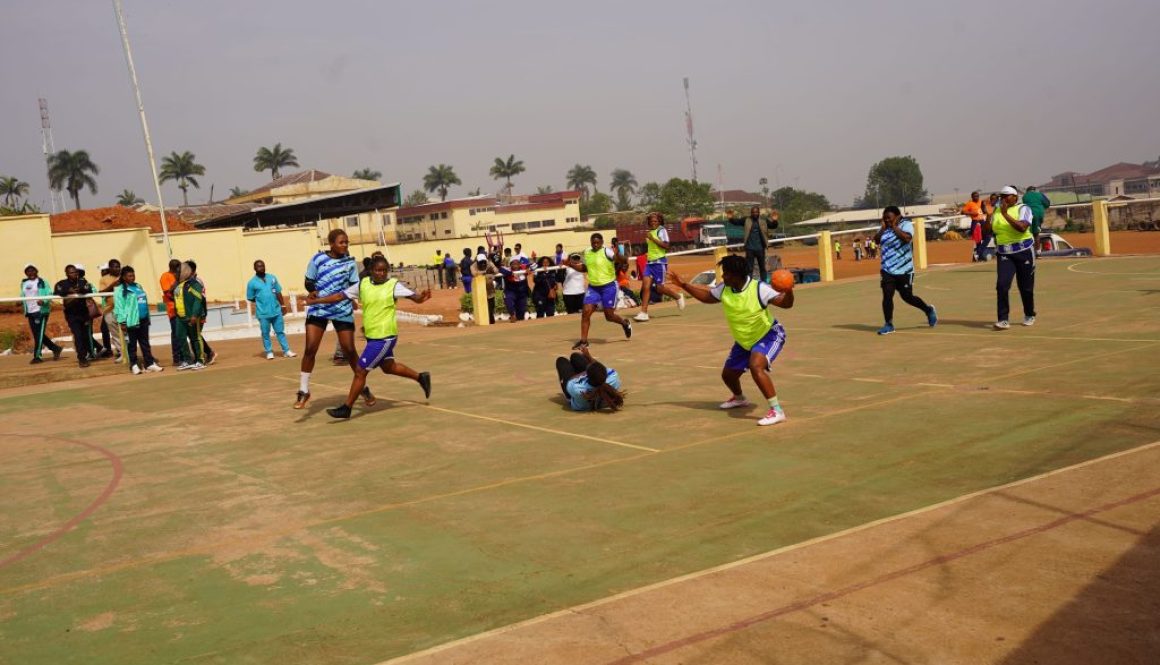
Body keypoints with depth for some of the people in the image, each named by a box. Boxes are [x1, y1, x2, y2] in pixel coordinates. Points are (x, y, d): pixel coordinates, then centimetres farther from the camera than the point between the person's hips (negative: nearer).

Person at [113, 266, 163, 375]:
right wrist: (122, 322, -18)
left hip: (143, 320, 7)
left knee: (145, 343, 11)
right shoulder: (120, 290, -8)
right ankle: (134, 365, 11)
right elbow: (119, 306, -13)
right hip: (131, 321, -6)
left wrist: (148, 317, 16)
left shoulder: (138, 286, 14)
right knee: (132, 344, 4)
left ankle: (149, 363, 15)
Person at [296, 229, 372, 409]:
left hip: (343, 311, 1)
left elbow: (355, 286, 4)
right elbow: (308, 282, 1)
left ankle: (363, 388, 20)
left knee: (349, 350, 3)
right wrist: (313, 291, -19)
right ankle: (303, 391, 4)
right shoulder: (318, 259, -5)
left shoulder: (350, 262, -1)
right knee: (310, 349, -8)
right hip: (318, 309, -1)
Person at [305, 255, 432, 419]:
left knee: (360, 370, -5)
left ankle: (346, 408, 7)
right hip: (372, 336, 7)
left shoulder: (394, 285, -12)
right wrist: (316, 301, -3)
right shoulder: (363, 284, 2)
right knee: (388, 367, 24)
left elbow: (415, 298, -17)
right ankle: (421, 377, 43)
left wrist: (423, 297, -39)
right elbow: (340, 296, 5)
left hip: (384, 337, -7)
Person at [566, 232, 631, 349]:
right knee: (586, 312, -9)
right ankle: (583, 340, -1)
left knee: (609, 315, 1)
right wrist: (571, 264, 8)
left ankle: (625, 324, 33)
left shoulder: (607, 252, -13)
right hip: (593, 287, 5)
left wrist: (617, 254, -42)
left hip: (608, 287, -5)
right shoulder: (587, 253, 5)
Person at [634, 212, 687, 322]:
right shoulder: (651, 232, 17)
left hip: (659, 261, -7)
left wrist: (653, 238, -20)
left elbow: (666, 245, -18)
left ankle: (678, 296, 25)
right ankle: (643, 312, -10)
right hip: (650, 262, 7)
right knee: (646, 285, -7)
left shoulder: (662, 230, -6)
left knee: (660, 287, -3)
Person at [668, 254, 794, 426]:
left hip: (769, 335, -7)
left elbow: (785, 303, -32)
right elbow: (707, 296, 10)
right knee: (728, 374, 17)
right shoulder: (724, 289, -10)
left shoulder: (759, 288, -29)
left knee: (756, 366, -35)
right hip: (744, 341, 7)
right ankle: (739, 399, 54)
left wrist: (788, 291, -53)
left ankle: (777, 410, -26)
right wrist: (683, 285, 4)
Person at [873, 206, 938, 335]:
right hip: (888, 270, 5)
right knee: (887, 296, -6)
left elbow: (907, 238, -27)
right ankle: (889, 324, 3)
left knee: (907, 296, 6)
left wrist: (894, 227, -19)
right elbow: (876, 240, 0)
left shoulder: (906, 224, -9)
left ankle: (928, 310, 32)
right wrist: (883, 227, -7)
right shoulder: (885, 227, 8)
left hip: (904, 270, -5)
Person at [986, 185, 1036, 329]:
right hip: (1003, 254, 3)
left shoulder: (1023, 209, -5)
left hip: (1024, 252, -3)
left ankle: (1029, 315, 29)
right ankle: (1003, 320, -12)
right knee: (1002, 285, -14)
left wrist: (1005, 214, -25)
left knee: (1025, 286, 7)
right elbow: (988, 231, 11)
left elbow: (1022, 227, -23)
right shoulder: (996, 211, 10)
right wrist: (988, 216, -3)